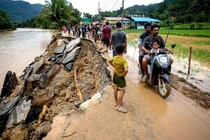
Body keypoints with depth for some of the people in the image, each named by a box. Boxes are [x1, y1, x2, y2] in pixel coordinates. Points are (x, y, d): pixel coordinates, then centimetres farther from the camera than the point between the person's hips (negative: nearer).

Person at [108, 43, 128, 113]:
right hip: (120, 77, -7)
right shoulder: (123, 60, -26)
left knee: (115, 89, 17)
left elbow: (109, 61, 15)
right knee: (122, 91, 3)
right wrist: (124, 74, -19)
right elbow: (126, 70, -38)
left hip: (115, 74, 8)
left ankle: (117, 102, 35)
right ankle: (119, 106, 8)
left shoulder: (114, 58, -5)